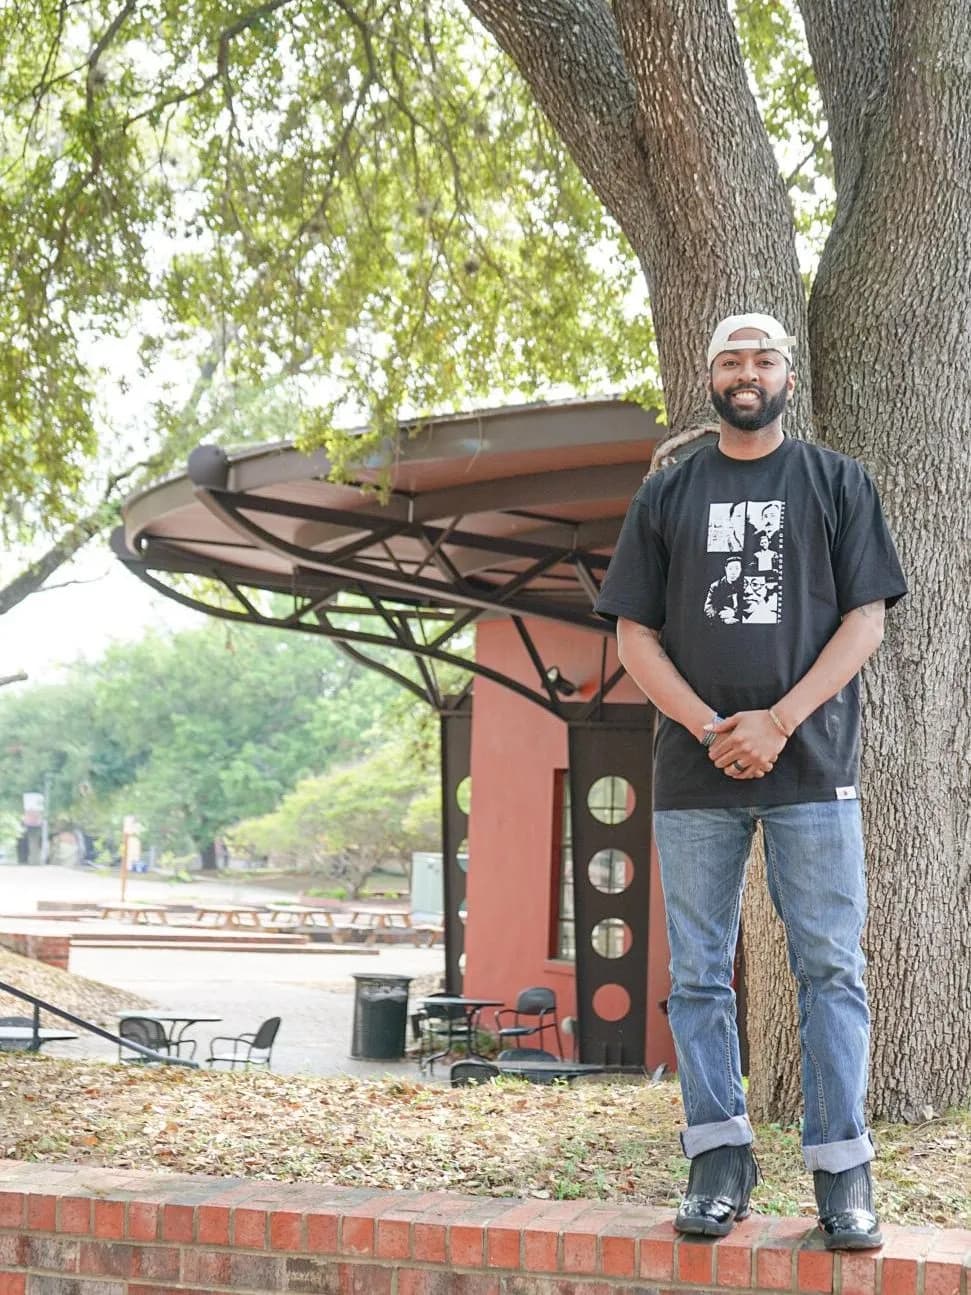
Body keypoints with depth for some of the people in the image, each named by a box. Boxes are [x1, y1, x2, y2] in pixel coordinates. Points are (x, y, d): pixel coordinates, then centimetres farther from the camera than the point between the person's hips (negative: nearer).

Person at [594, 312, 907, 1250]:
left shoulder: (836, 483, 10)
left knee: (830, 969, -3)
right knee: (699, 974, 3)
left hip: (812, 768, -2)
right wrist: (711, 729, -8)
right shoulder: (666, 495, 14)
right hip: (694, 776, 2)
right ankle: (719, 1157, 11)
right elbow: (635, 636, 8)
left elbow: (866, 618, 2)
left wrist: (778, 721, -11)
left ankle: (842, 1173, 1)